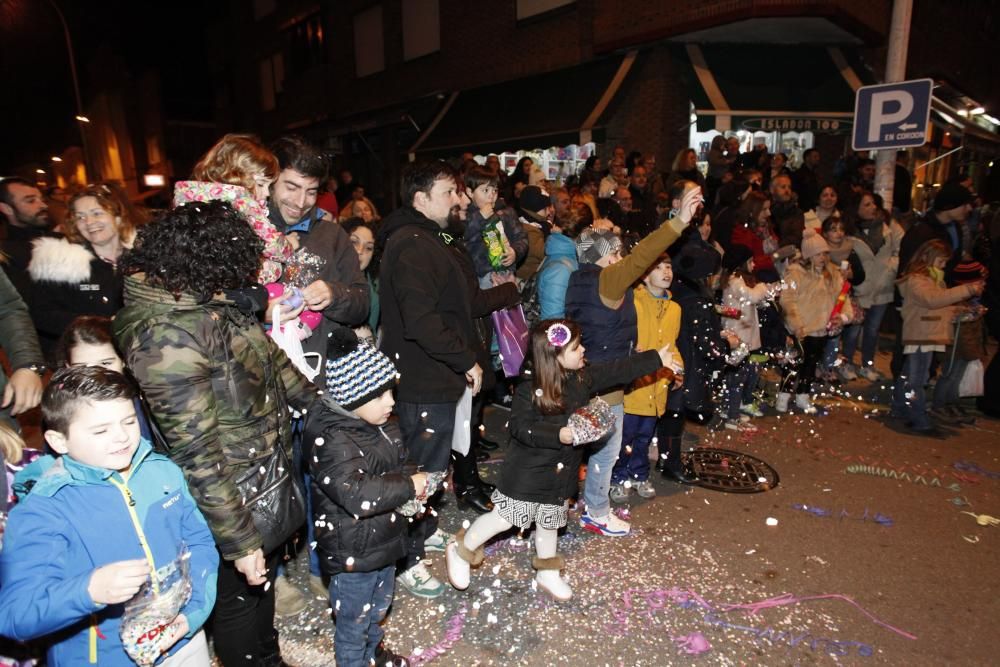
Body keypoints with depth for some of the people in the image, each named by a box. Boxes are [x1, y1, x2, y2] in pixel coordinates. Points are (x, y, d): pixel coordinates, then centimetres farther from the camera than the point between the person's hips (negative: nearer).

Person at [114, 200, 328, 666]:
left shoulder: (212, 305, -3)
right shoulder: (167, 333, -29)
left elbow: (270, 359, 11)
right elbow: (195, 453, -27)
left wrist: (324, 408, 19)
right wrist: (239, 541, -21)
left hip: (268, 481, 9)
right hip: (235, 504, -9)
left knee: (263, 586, 30)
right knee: (240, 600, 17)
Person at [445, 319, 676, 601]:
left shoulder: (583, 378, -5)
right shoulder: (529, 390, -23)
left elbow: (619, 370, 2)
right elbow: (519, 427, -22)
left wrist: (658, 358, 4)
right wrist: (557, 435, -31)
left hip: (562, 469, 6)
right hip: (528, 470, -6)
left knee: (549, 523, 22)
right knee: (504, 517, 4)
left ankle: (547, 573, 42)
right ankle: (461, 551, 27)